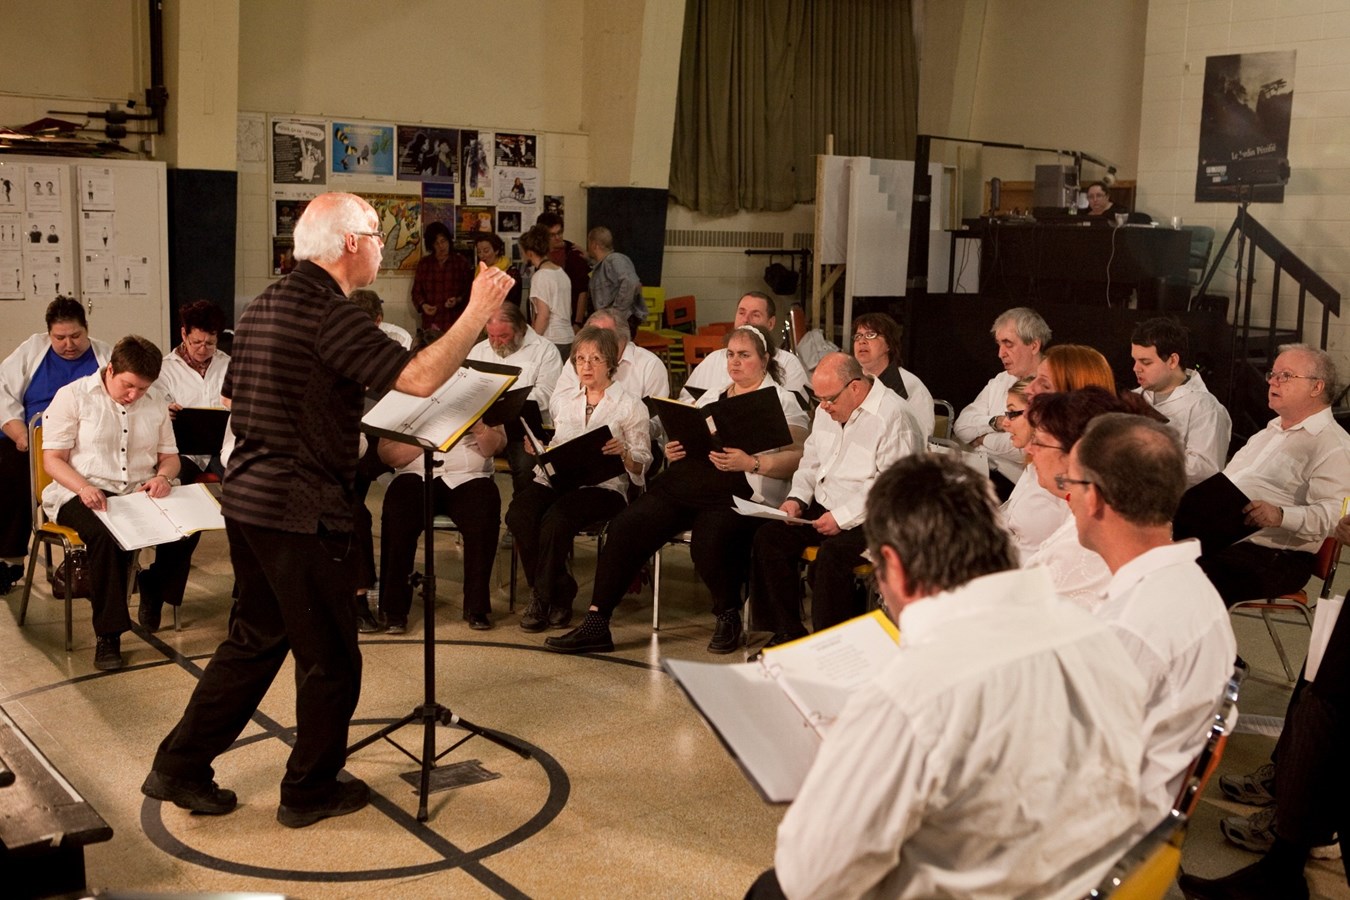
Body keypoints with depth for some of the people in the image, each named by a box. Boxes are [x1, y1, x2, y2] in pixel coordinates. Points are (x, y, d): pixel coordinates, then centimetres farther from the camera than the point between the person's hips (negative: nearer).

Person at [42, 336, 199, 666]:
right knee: (108, 536, -38)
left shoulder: (154, 405, 14)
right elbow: (53, 459, -4)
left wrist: (163, 476, -9)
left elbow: (170, 456, 17)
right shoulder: (72, 397, -1)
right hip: (83, 494, -4)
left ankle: (154, 590, 5)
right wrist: (84, 487, -24)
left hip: (139, 493, 4)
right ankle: (108, 635, -26)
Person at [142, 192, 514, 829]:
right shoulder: (328, 312, -18)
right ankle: (310, 790, 21)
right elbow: (419, 377, -27)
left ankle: (180, 767, 25)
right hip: (302, 512, -9)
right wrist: (478, 312, -17)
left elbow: (237, 396, 20)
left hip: (247, 498, 9)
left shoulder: (267, 303, 11)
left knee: (255, 638, 20)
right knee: (329, 656, 7)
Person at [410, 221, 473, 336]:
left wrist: (458, 300, -14)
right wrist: (423, 305, -7)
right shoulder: (424, 263, 10)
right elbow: (416, 291, 12)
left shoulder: (461, 262, 6)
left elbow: (469, 290, 5)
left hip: (455, 321, -1)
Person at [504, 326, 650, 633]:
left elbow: (641, 466, 2)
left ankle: (542, 597, -12)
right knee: (518, 513, -28)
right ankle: (560, 592, -10)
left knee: (556, 519, -34)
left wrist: (623, 452, -19)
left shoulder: (630, 406, 5)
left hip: (603, 484, -4)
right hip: (555, 477, 4)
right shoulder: (561, 395, 19)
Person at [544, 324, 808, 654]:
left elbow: (799, 458, -5)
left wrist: (751, 463, -18)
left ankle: (729, 617, -4)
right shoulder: (711, 396, 26)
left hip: (737, 493, -6)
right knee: (625, 527, -16)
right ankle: (596, 623, -14)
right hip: (684, 481, 6)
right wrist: (674, 451, 5)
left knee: (708, 542, -35)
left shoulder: (783, 401, 6)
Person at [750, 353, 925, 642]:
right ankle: (787, 633, -1)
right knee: (769, 537, -10)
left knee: (831, 554, -32)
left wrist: (842, 517, -25)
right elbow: (811, 461, 22)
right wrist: (797, 498, 3)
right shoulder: (827, 410, 11)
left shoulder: (892, 416, -17)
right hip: (824, 509, 8)